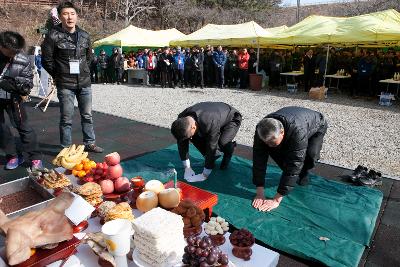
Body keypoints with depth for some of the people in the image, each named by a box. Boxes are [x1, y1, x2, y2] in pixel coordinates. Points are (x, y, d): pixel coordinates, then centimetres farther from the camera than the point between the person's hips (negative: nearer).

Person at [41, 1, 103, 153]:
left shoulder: (84, 36, 6)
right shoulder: (54, 36, -8)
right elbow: (46, 60, -2)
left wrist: (84, 71, 12)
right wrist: (59, 76, 0)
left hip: (84, 83, 4)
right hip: (65, 85, -4)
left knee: (87, 115, 11)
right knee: (66, 118, 2)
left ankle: (89, 143, 25)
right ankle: (66, 148, 14)